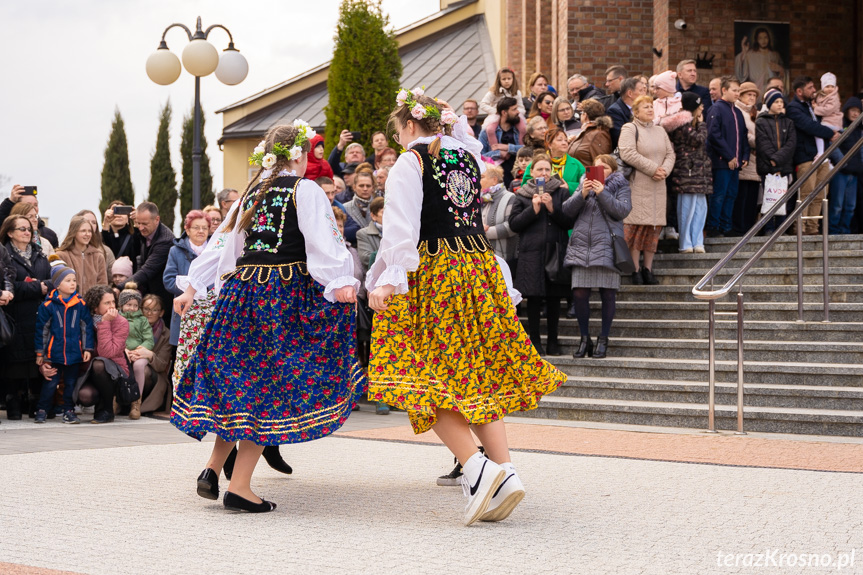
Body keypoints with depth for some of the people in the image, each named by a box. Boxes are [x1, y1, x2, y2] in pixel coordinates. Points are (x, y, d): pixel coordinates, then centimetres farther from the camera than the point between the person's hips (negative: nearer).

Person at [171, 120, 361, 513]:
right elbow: (324, 240, -14)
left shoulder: (252, 192, 15)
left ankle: (213, 467, 9)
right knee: (271, 384, -3)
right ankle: (239, 485, -6)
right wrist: (343, 283, -21)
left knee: (240, 378, 16)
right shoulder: (305, 190, -2)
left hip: (241, 286, 6)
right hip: (284, 288, -6)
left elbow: (222, 241, 16)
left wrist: (193, 289, 19)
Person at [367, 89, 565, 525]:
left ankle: (477, 467, -20)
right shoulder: (467, 155, 13)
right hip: (480, 268, 7)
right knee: (479, 377, 9)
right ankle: (506, 472, -2)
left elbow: (401, 225, -15)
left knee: (427, 376, -5)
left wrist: (388, 278, -18)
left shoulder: (411, 160, -5)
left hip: (433, 272, -7)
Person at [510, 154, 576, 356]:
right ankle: (535, 341, 8)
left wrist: (552, 208, -12)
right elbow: (513, 224, 1)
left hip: (555, 252, 0)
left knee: (554, 298, 3)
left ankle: (553, 341, 12)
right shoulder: (523, 194, 7)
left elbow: (569, 222, 2)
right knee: (534, 298, 0)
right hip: (531, 252, 0)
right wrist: (533, 209, -10)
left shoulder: (561, 192, 6)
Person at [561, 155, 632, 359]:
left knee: (607, 294, -1)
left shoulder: (620, 187, 9)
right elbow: (567, 210, 6)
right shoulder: (584, 185, 17)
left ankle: (603, 339, 9)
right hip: (581, 246, 3)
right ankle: (585, 339, 10)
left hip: (607, 247, -3)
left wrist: (602, 193, -14)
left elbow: (622, 211, -8)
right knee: (579, 293, -2)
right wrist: (582, 194, -9)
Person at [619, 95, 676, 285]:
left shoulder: (660, 131, 19)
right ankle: (635, 270, -5)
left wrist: (664, 170, -7)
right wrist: (652, 169, -15)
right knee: (637, 225, -8)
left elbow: (670, 153, 15)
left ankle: (648, 268, 10)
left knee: (654, 226, 4)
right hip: (637, 185, -6)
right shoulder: (629, 129, -3)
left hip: (657, 187, 6)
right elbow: (628, 153, -15)